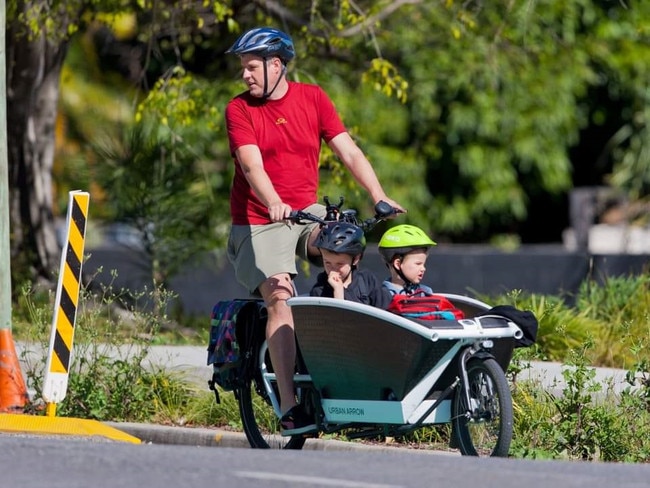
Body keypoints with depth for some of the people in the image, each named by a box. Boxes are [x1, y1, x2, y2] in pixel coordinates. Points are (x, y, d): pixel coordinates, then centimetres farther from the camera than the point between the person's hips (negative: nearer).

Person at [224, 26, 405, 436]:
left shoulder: (312, 98, 2)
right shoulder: (239, 109, -5)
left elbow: (349, 151, -5)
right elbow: (252, 165, -20)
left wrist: (379, 196, -20)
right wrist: (274, 204, -40)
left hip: (306, 212, 2)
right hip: (259, 222, -2)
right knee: (280, 298, -23)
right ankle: (289, 407, -26)